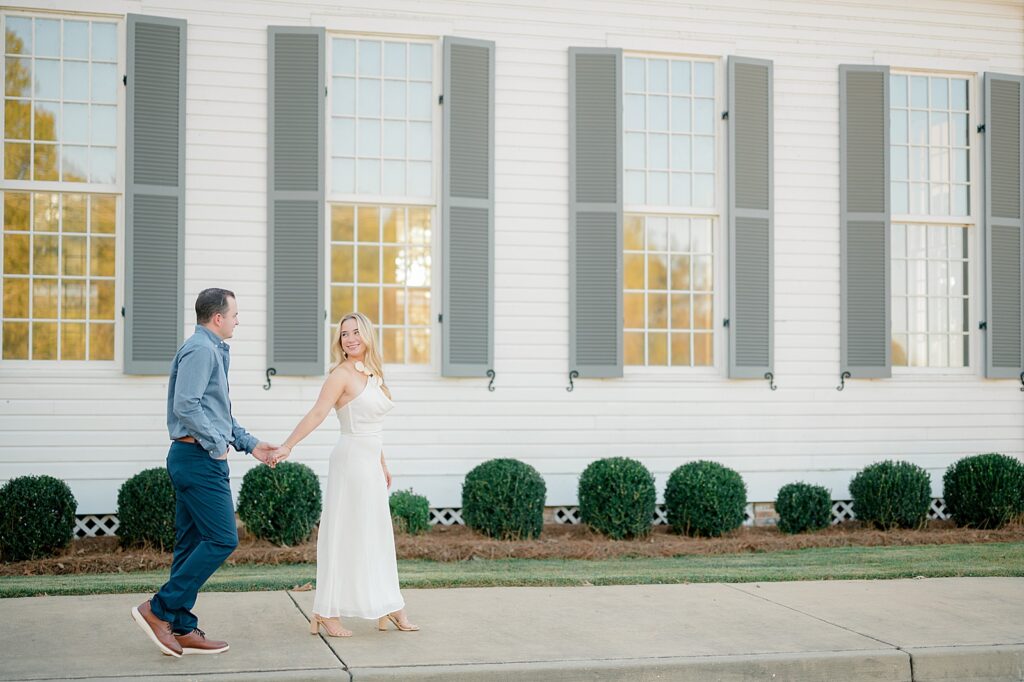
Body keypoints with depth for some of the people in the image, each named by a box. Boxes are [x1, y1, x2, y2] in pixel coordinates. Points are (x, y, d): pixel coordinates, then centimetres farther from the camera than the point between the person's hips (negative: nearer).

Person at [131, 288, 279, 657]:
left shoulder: (213, 351, 21)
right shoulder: (201, 349, -12)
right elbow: (185, 405, -23)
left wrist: (250, 444, 21)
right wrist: (217, 444, -15)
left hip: (196, 459, 11)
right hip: (199, 458, -11)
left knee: (192, 543, 10)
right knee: (221, 538, -10)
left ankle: (183, 629, 12)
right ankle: (159, 609, -7)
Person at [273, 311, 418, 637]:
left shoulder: (373, 374, 13)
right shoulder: (342, 374, -10)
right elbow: (316, 414, -20)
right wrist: (287, 446, -31)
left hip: (370, 461, 8)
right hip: (351, 459, -8)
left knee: (376, 536, 13)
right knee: (344, 535, -5)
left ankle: (388, 609, 21)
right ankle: (326, 613, 1)